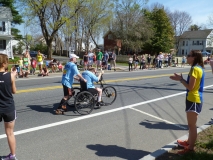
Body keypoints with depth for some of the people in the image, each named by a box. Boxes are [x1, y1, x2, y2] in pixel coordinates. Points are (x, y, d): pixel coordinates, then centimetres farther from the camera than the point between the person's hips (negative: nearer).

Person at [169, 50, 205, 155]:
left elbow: (190, 87, -22)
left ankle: (190, 148, 13)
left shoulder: (195, 68, -19)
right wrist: (181, 79, 4)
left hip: (194, 100, -10)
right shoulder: (198, 68, 11)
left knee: (192, 125, 1)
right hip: (194, 99, 10)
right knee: (191, 124, 23)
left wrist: (180, 79, -10)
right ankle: (189, 142, 39)